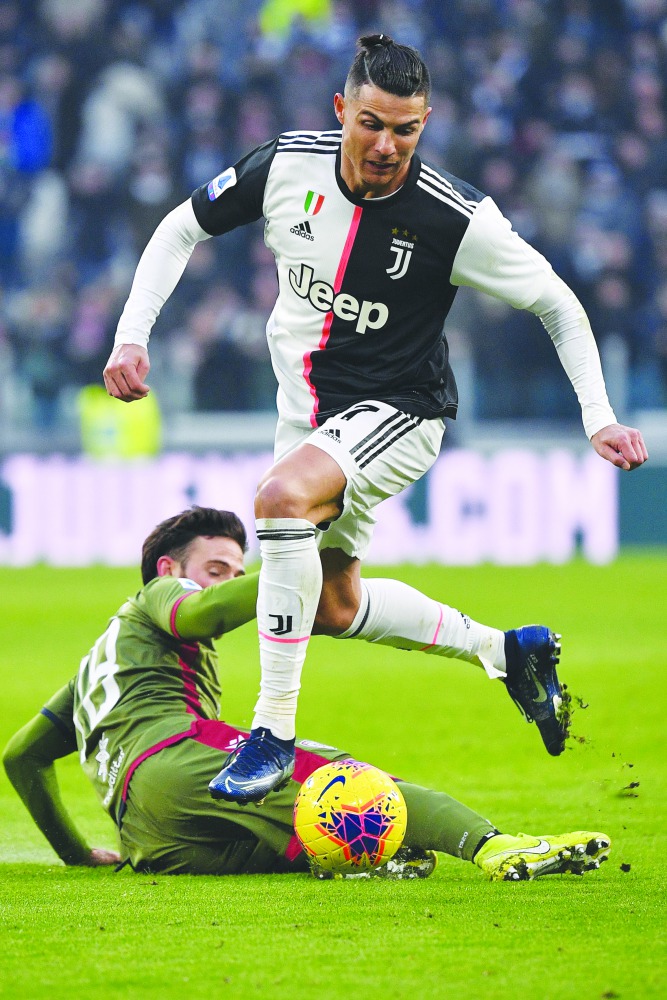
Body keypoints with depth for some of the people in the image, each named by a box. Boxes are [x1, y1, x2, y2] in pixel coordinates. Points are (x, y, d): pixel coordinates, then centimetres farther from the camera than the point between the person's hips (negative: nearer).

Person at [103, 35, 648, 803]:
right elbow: (182, 229, 2)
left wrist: (599, 418, -17)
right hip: (306, 406, 6)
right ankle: (505, 651, 42)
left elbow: (557, 303, -9)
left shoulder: (456, 218, -22)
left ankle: (273, 732, -30)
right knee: (335, 608, 19)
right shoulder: (286, 166, -13)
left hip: (396, 410, -6)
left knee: (282, 495, -35)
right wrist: (131, 336, -9)